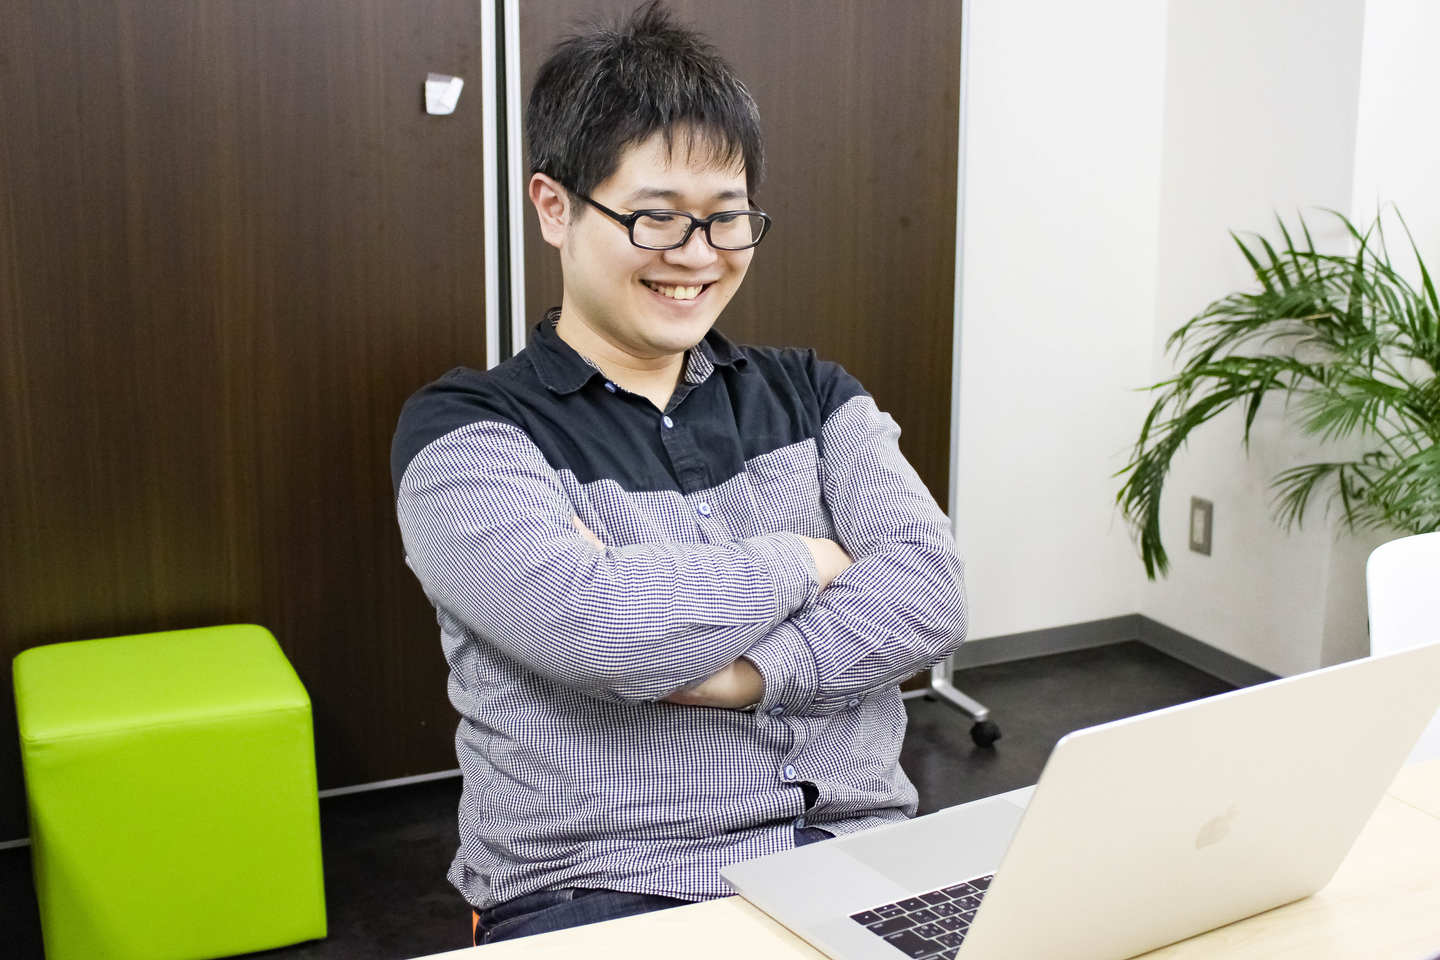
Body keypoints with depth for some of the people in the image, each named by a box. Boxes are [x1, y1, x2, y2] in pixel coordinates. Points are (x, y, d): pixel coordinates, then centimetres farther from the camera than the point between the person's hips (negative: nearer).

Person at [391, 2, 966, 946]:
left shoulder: (812, 395, 13)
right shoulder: (464, 430, 0)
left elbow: (929, 593, -1)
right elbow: (588, 627, -18)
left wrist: (733, 675, -15)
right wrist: (803, 561, -4)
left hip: (856, 851, 4)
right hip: (598, 891, -3)